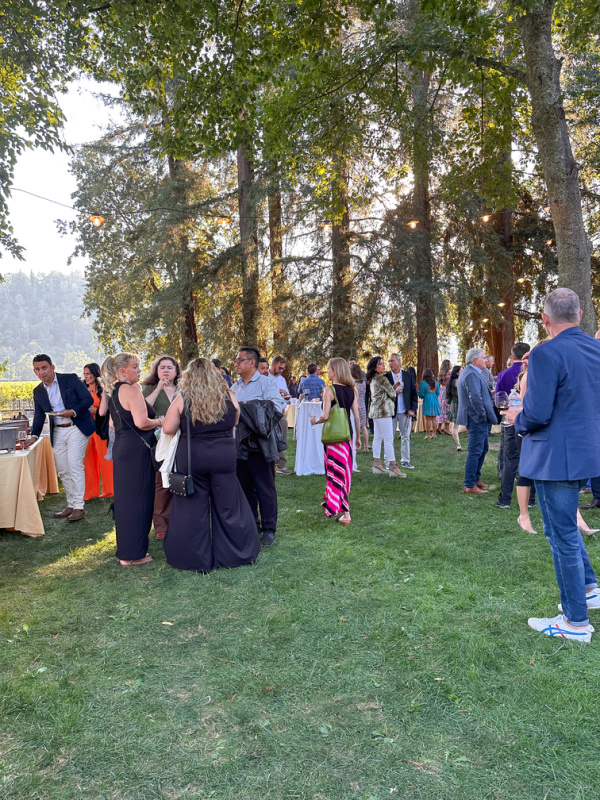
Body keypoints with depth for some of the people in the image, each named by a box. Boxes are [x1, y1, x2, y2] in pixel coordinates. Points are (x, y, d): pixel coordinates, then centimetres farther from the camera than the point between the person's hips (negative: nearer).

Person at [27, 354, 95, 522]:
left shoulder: (70, 379, -5)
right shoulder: (38, 391, 9)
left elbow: (88, 399, -6)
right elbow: (39, 415, 14)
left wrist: (73, 411, -21)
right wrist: (34, 435, 1)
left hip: (76, 428, -6)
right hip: (58, 432, 6)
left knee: (74, 466, -12)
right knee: (62, 471, 8)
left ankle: (78, 507, -7)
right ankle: (71, 505, 21)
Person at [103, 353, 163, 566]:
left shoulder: (113, 391, 15)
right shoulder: (131, 389, -14)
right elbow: (141, 422, -24)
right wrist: (158, 422, -6)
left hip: (122, 449, 10)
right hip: (136, 450, -10)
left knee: (124, 499, 14)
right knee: (137, 499, -3)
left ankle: (125, 550, 25)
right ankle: (133, 554, 4)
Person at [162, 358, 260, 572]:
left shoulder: (183, 399, -5)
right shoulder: (229, 396, 0)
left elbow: (168, 429, -6)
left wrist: (189, 429, 10)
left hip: (191, 457, -1)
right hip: (224, 456, 2)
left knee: (193, 510, 9)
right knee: (227, 507, 12)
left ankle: (197, 560, 16)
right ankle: (237, 553, 23)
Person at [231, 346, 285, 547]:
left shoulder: (266, 382, -3)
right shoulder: (235, 387, 17)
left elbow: (275, 408, -16)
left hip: (260, 444, -6)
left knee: (265, 488, 0)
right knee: (245, 487, 13)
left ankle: (269, 529, 10)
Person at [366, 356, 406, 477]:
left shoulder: (373, 379, 15)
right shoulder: (382, 378, -14)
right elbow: (392, 393, -10)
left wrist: (394, 388, 6)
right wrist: (396, 391, 11)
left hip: (376, 411, 10)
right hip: (383, 411, -10)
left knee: (377, 438, 13)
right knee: (388, 439, -9)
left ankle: (377, 464, 18)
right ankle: (393, 467, -9)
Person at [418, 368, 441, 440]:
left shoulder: (423, 383, -12)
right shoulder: (435, 382, 3)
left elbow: (421, 394, -9)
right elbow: (438, 392, 10)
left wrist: (423, 396, 13)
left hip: (427, 401, -5)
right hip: (435, 401, 5)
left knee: (428, 419, -1)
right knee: (433, 419, 10)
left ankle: (428, 435, 0)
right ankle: (434, 434, 13)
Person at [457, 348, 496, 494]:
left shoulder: (472, 372, 17)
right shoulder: (471, 374, -19)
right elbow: (475, 398, -26)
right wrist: (483, 415, -18)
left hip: (479, 419, 11)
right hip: (476, 419, -11)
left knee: (482, 449, 19)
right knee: (475, 452, -7)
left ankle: (475, 478, 29)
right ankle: (470, 486, -1)